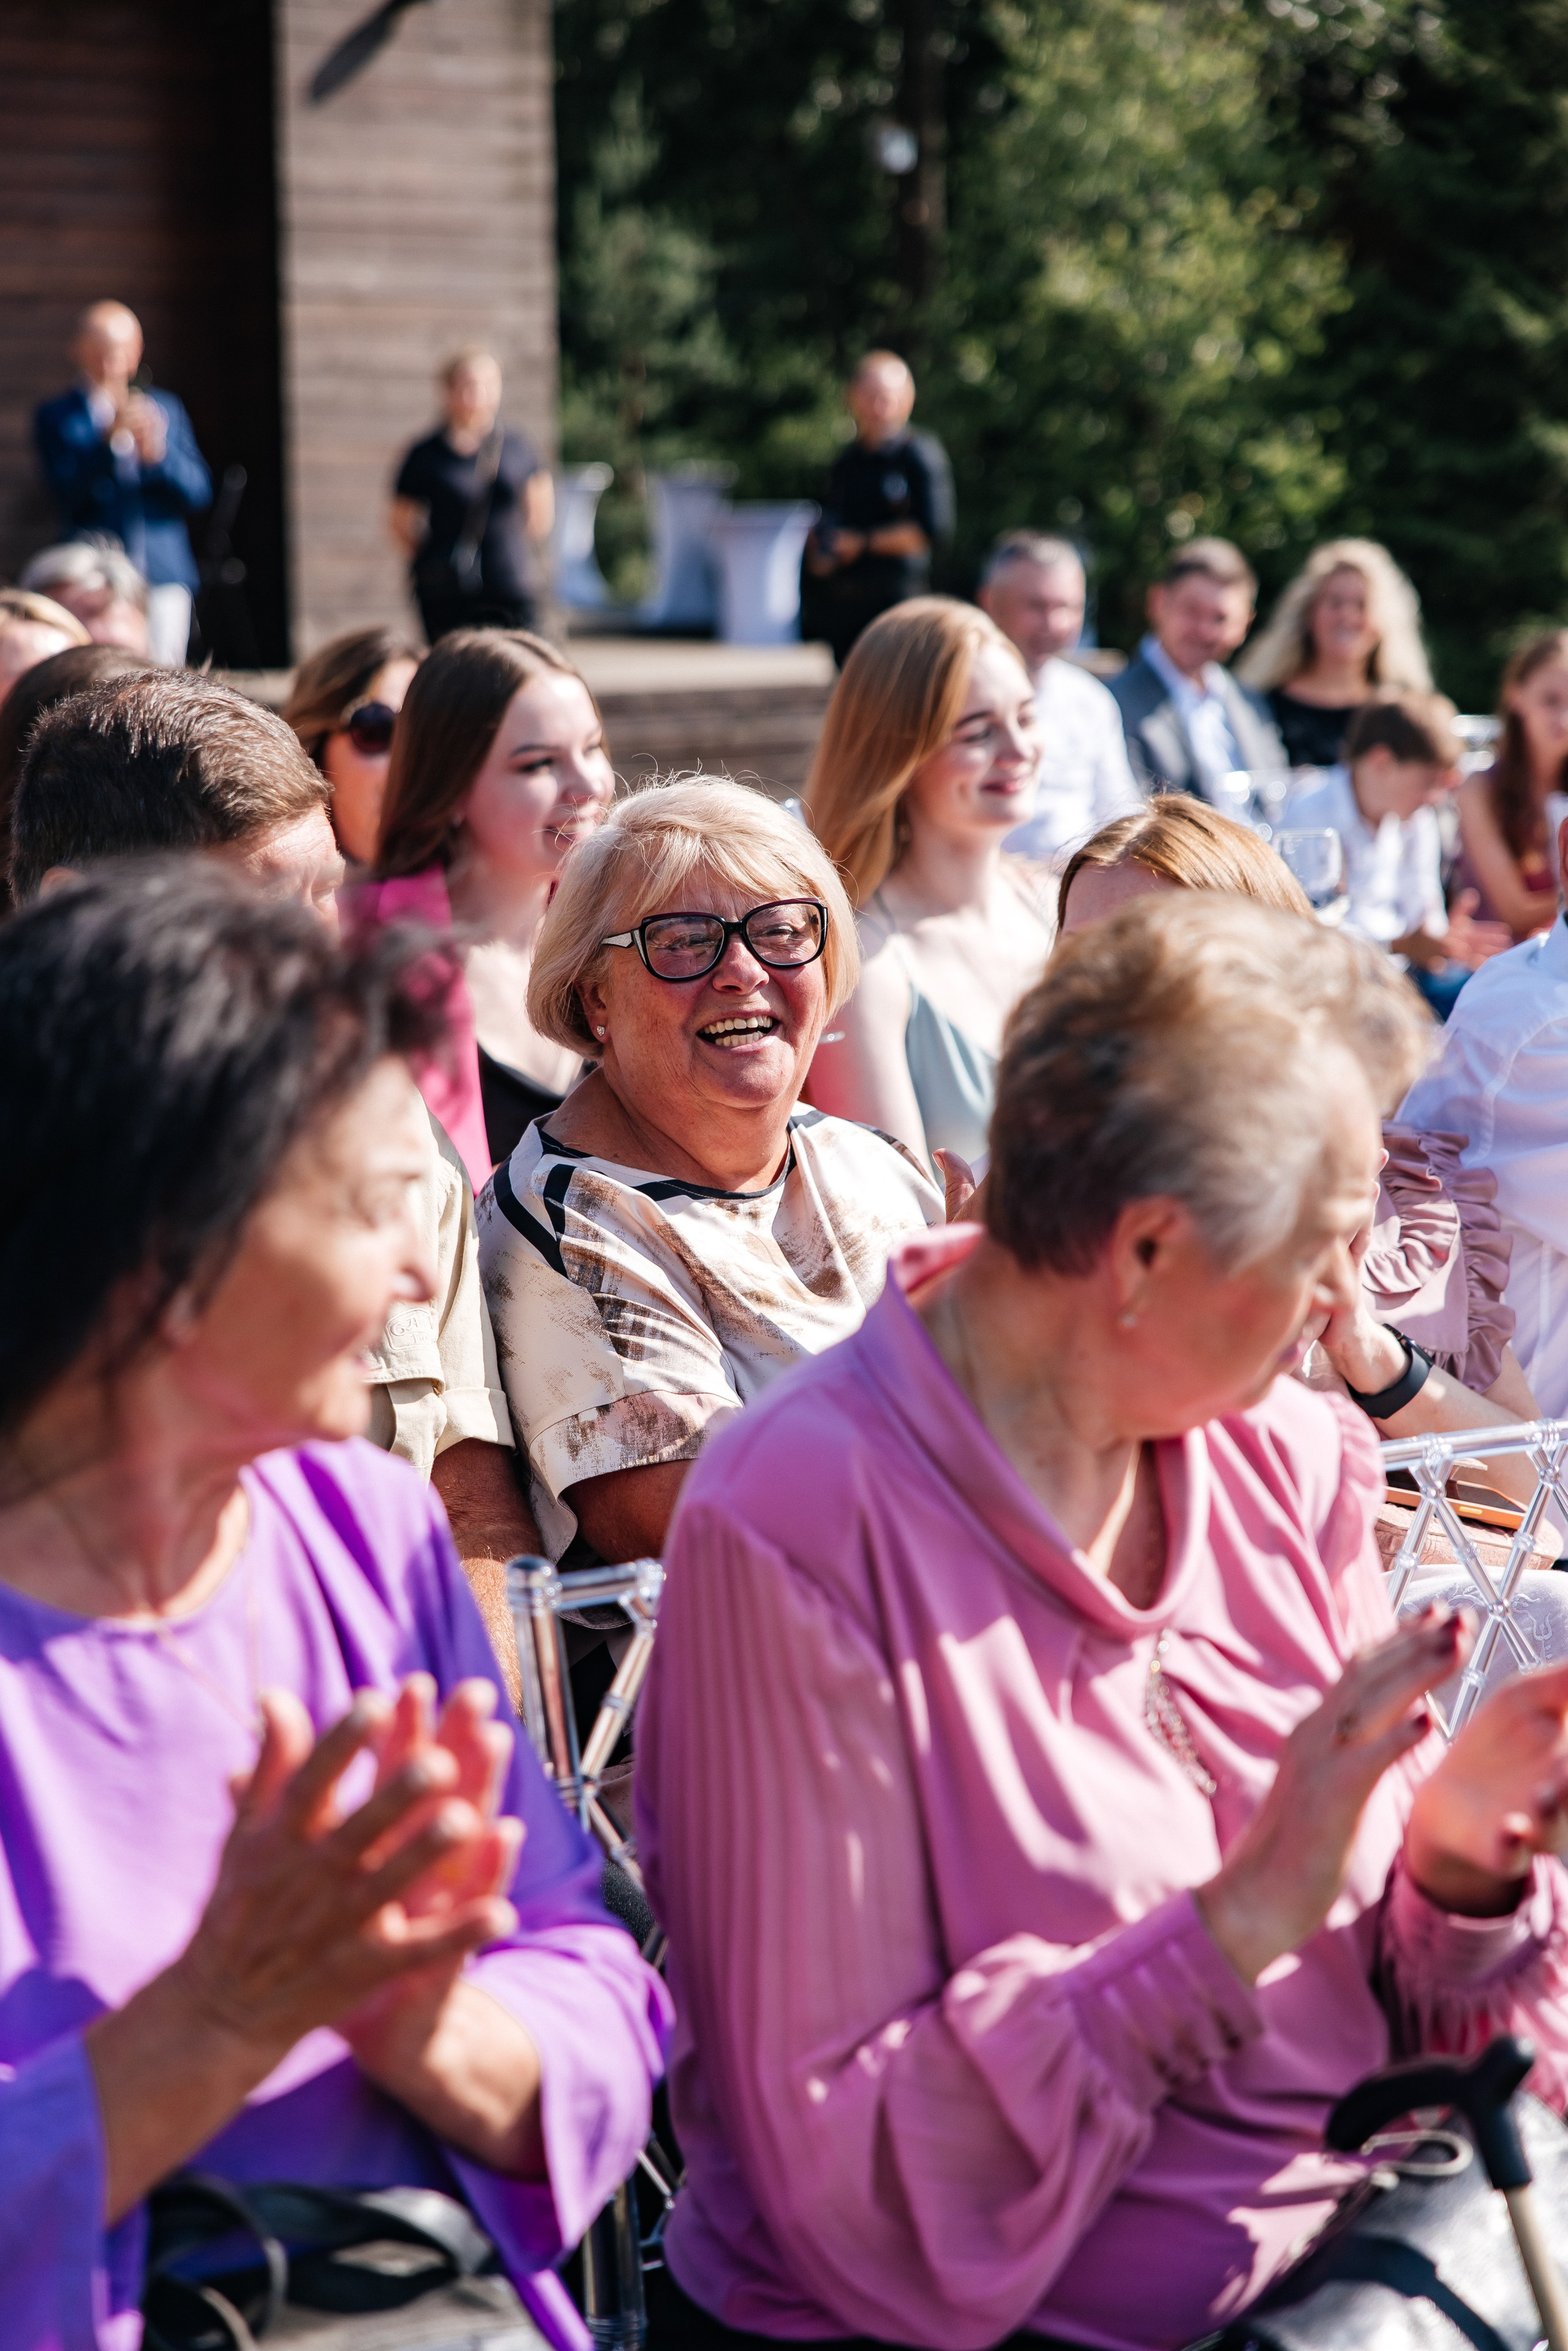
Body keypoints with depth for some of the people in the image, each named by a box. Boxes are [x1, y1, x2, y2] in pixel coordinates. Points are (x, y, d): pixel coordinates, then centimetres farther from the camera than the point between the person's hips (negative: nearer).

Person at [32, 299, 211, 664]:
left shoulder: (167, 409, 17)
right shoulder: (56, 417, 7)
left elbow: (199, 493, 9)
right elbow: (66, 491, -6)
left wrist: (159, 452, -10)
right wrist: (112, 440, -17)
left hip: (166, 577, 3)